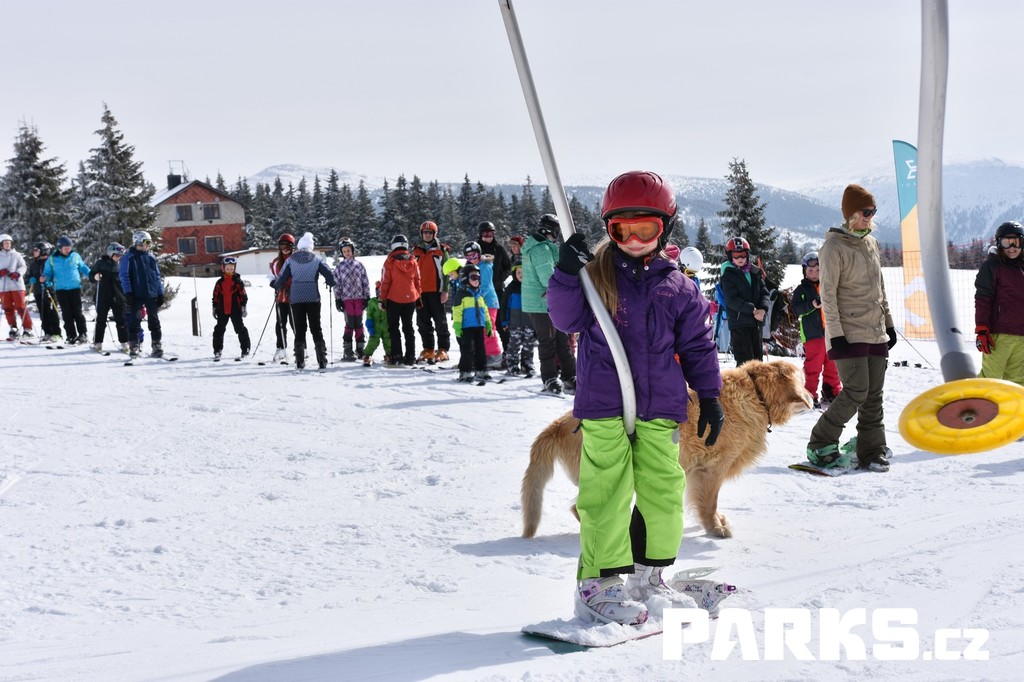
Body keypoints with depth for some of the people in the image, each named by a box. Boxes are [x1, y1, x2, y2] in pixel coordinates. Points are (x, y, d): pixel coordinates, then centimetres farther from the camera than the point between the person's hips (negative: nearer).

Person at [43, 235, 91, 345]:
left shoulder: (75, 256, 5)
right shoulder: (52, 259, 4)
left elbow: (83, 268, 16)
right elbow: (48, 272, 10)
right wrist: (45, 278, -12)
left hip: (75, 288, -1)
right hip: (61, 289, 1)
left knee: (77, 312, -5)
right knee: (67, 313, 1)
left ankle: (83, 334, 1)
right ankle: (71, 335, 6)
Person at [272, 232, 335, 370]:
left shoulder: (291, 260, 2)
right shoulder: (317, 259, 0)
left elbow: (282, 277, 3)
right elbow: (329, 274, -3)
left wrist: (277, 286, 24)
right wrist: (330, 284, 17)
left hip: (296, 298, 1)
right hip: (313, 298, -1)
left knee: (299, 329, 7)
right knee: (316, 329, 5)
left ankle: (300, 362, 2)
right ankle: (322, 361, -2)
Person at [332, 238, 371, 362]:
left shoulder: (359, 265, 8)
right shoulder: (339, 267, 4)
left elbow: (365, 282, 10)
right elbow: (336, 283, 4)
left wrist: (367, 297, 5)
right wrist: (337, 299, -1)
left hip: (359, 297, 2)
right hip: (346, 298, -2)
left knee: (358, 323, 4)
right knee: (349, 324, -6)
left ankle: (360, 349, 12)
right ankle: (348, 352, -2)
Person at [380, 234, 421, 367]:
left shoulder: (390, 261, -11)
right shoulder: (412, 261, 0)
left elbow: (385, 282, -9)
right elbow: (417, 281, 6)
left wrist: (382, 298, -1)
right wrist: (418, 297, 16)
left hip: (394, 299, -3)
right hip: (410, 299, 3)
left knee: (394, 328, 5)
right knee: (408, 328, 11)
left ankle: (396, 357, -4)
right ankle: (410, 357, 9)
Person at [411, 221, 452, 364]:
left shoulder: (442, 250, 1)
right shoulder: (416, 250, 14)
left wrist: (445, 290, -9)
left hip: (436, 291, -5)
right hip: (420, 292, 5)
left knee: (440, 321, -2)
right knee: (423, 322, 7)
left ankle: (443, 350, 1)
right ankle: (428, 349, 14)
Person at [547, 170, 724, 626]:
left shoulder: (677, 288, 9)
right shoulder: (596, 274, 2)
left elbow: (697, 346, 13)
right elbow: (566, 319, -4)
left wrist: (709, 396, 10)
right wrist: (567, 274, -18)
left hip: (659, 409, 3)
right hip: (603, 407, -3)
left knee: (663, 492, 7)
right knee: (607, 494, -5)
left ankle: (649, 578, 22)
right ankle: (598, 583, 3)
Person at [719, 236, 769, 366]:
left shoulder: (754, 272, 10)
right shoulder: (728, 276, -5)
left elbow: (764, 292, 8)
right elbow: (731, 300, -14)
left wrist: (763, 309, -13)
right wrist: (752, 309, -21)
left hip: (756, 322, 6)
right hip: (738, 322, -6)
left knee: (758, 358, 12)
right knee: (745, 361, -9)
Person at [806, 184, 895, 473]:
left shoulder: (871, 243, 14)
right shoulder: (834, 247, -9)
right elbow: (828, 295, -12)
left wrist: (888, 323, 19)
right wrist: (836, 334, -17)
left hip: (876, 332, 7)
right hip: (849, 334, -7)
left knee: (874, 395, 5)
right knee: (856, 392, -13)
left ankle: (871, 453, 12)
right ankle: (820, 447, 0)